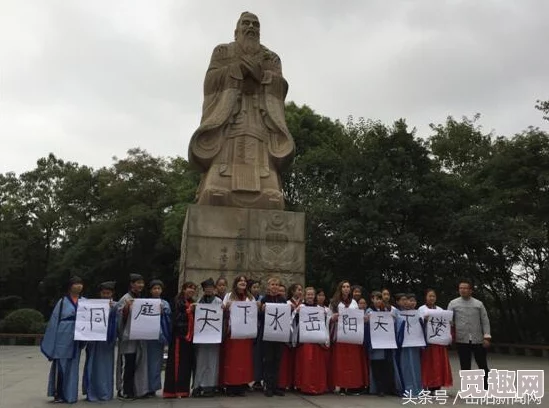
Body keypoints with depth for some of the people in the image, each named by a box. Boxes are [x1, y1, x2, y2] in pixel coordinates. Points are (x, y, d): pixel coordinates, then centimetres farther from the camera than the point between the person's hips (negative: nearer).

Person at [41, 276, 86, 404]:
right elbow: (54, 320, -1)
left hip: (76, 339, 3)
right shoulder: (63, 301, -1)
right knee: (60, 365, 1)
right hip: (63, 337, -3)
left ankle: (69, 394, 18)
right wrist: (50, 341, -4)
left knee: (72, 366, 9)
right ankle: (58, 394, 13)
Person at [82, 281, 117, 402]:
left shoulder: (115, 305, 5)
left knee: (106, 365, 4)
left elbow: (117, 321, -7)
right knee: (93, 365, 1)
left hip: (108, 338, 0)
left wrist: (113, 308, -19)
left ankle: (105, 393, 14)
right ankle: (92, 393, 10)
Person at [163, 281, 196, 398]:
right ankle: (173, 390, -2)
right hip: (179, 336, -7)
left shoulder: (192, 303, 18)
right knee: (177, 363, -7)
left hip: (189, 336, 7)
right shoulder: (177, 302, -4)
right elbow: (175, 319, -14)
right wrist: (188, 311, -19)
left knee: (187, 363, 7)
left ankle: (184, 389, 14)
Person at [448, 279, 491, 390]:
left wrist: (486, 337, -4)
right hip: (461, 340, -1)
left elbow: (485, 321, 5)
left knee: (483, 365, 10)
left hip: (478, 339, 1)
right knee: (465, 366, 4)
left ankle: (486, 387, 27)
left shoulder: (479, 304, 6)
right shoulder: (453, 304, 3)